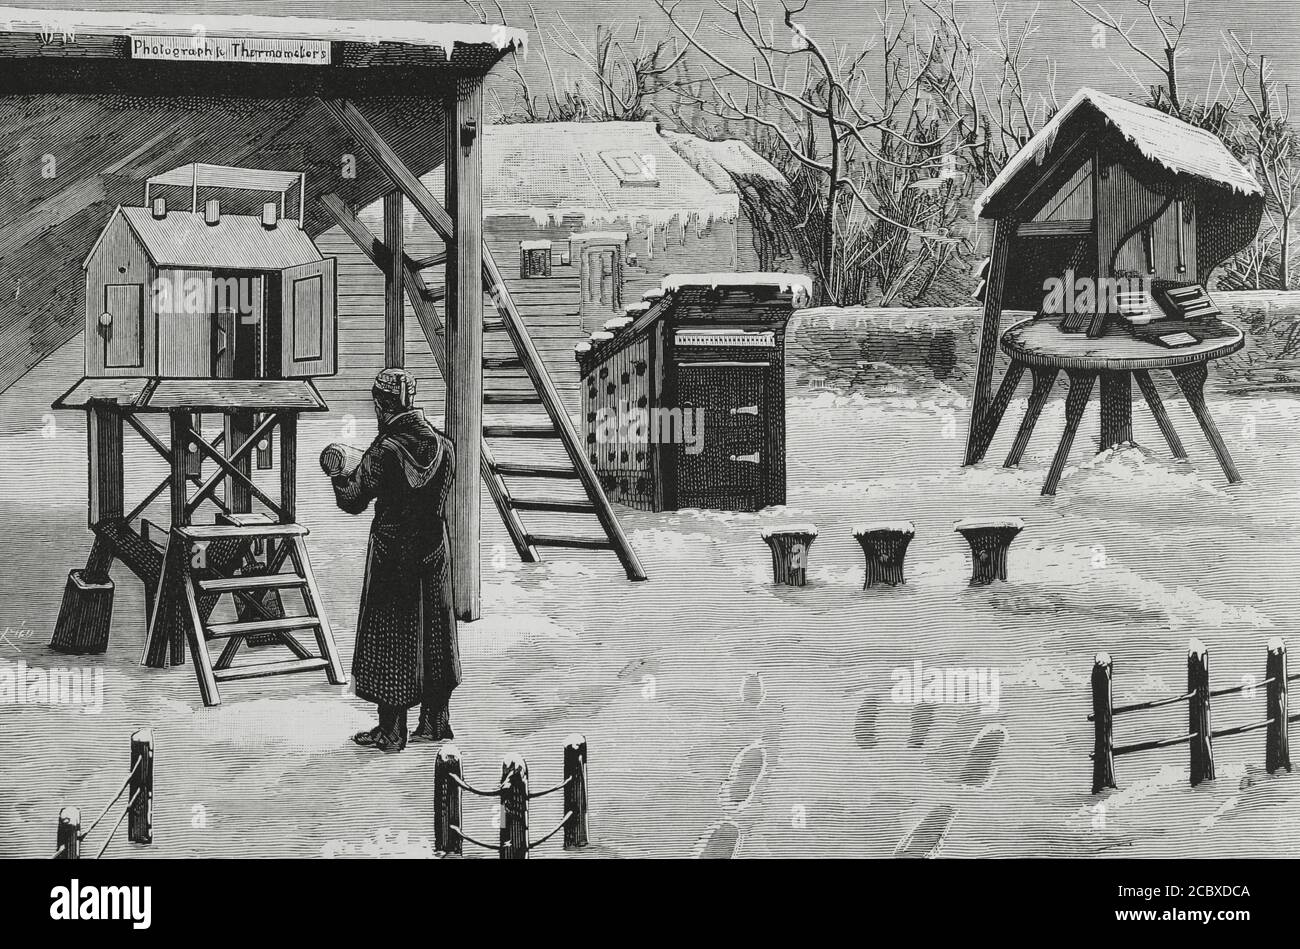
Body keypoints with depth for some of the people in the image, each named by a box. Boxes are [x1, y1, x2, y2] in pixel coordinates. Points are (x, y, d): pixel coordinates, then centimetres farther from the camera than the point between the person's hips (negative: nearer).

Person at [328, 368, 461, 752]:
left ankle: (391, 731, 9)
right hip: (434, 550, 5)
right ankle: (435, 721, 23)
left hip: (392, 554, -5)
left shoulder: (385, 451, -18)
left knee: (391, 638, 4)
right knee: (434, 634, 15)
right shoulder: (443, 446, -1)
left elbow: (353, 501, -13)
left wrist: (337, 473, 8)